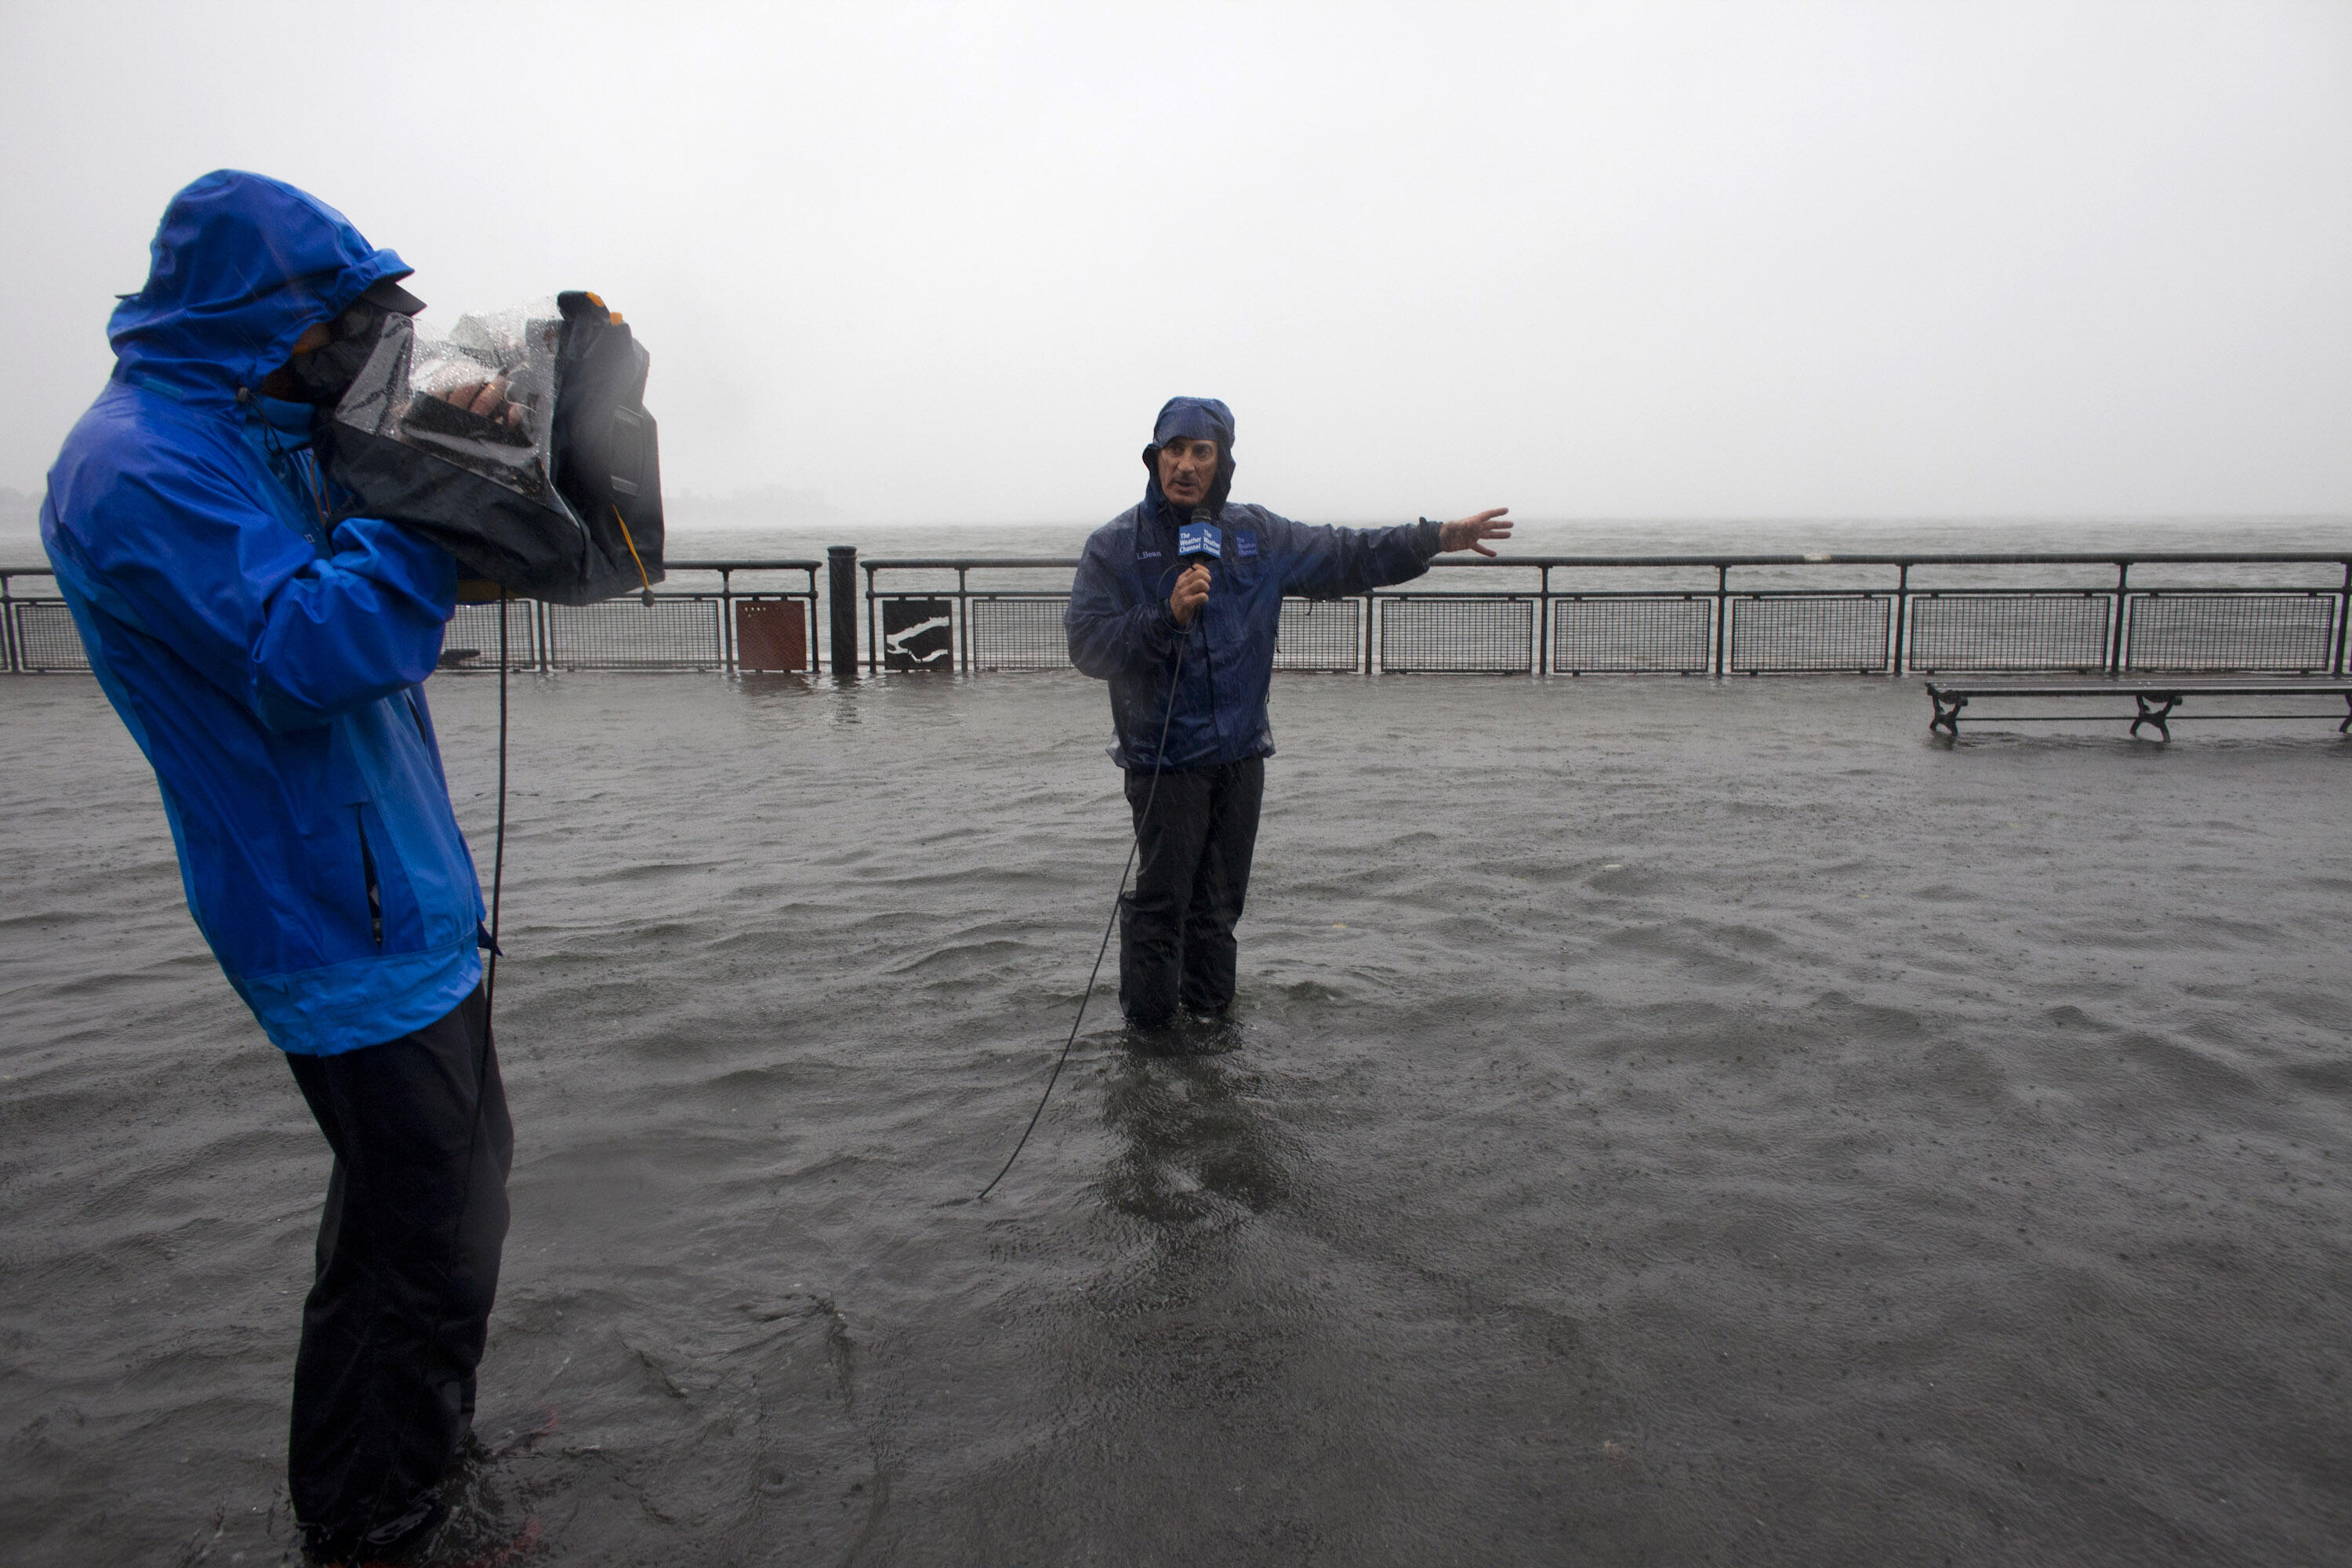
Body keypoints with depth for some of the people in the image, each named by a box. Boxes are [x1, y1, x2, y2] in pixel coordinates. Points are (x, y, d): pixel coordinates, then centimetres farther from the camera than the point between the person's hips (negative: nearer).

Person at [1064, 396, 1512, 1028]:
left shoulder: (1257, 535, 7)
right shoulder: (1115, 545, -4)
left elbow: (1343, 557, 15)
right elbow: (1087, 644, -11)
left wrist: (1440, 536, 11)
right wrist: (1168, 614, -23)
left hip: (1241, 756, 4)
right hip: (1162, 758, -4)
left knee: (1220, 903, 14)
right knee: (1161, 902, -3)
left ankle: (1209, 1013, 28)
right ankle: (1147, 1025, 13)